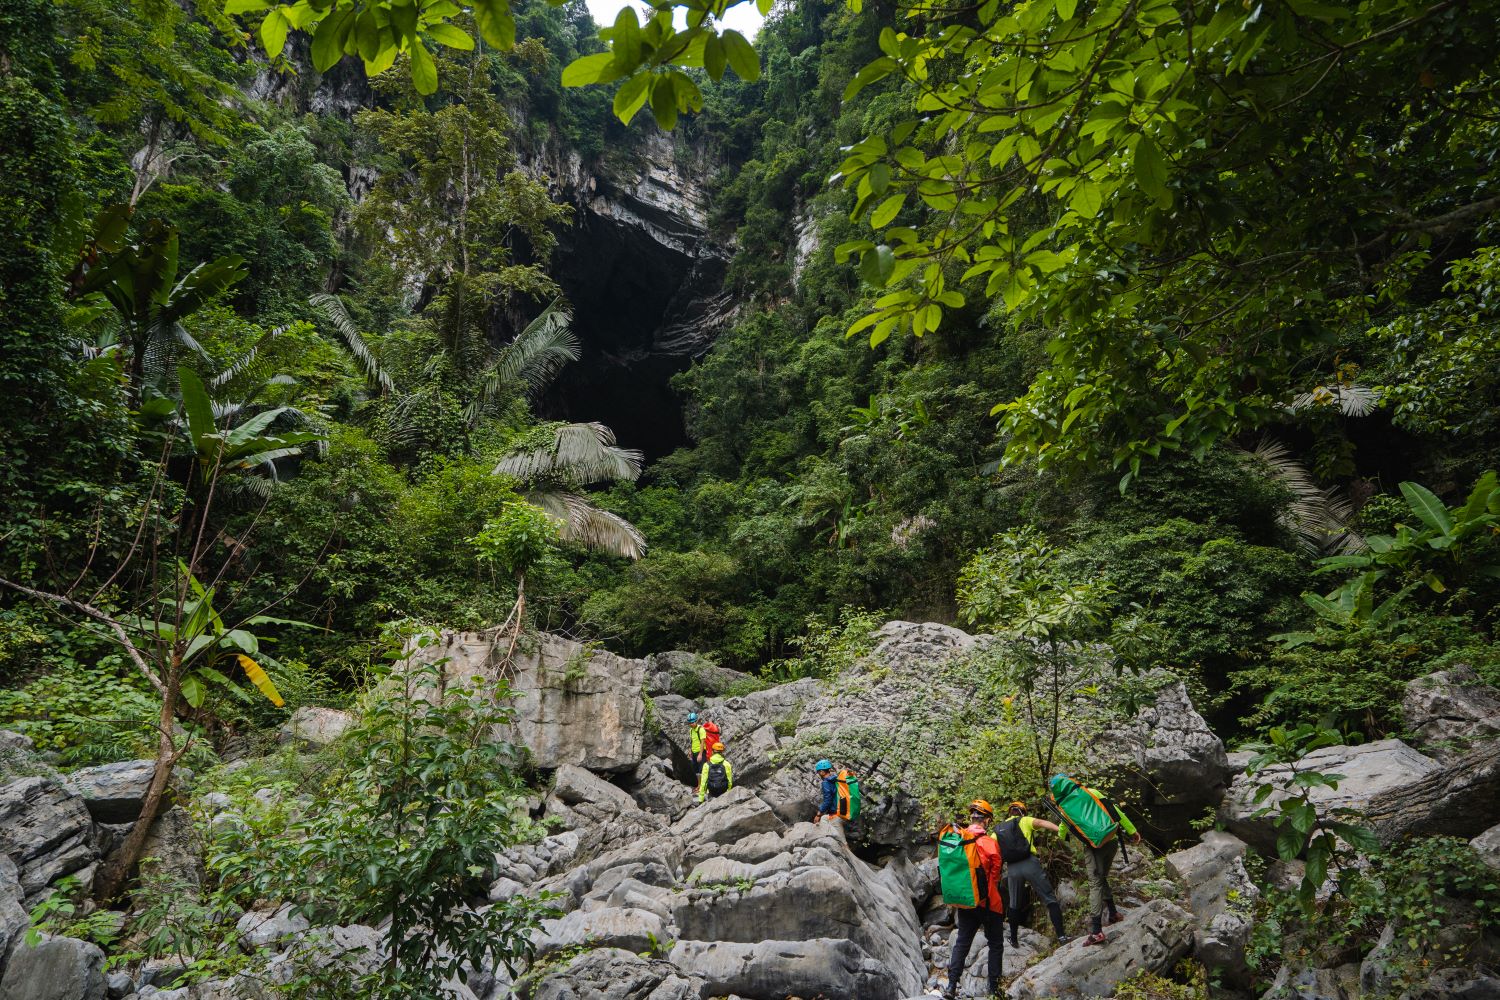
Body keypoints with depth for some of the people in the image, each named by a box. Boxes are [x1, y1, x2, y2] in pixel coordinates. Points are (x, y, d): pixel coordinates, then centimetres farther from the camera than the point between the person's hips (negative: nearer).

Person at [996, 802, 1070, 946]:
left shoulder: (997, 830, 20)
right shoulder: (1024, 821, 9)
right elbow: (1041, 823, -10)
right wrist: (1060, 829, -23)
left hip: (1012, 869, 4)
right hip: (1030, 863, -4)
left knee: (1014, 905, 19)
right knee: (1050, 899, 2)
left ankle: (1014, 939, 25)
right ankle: (1061, 936, -7)